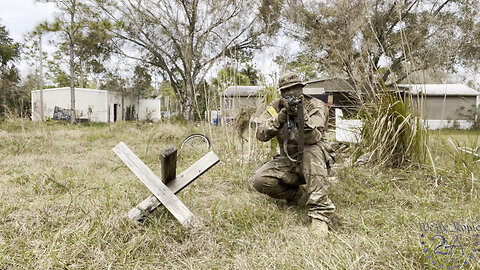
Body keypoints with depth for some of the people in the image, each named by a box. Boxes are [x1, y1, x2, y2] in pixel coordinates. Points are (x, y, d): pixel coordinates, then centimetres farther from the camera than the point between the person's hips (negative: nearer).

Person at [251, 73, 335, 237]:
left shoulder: (317, 106, -10)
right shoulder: (276, 107, 0)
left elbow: (313, 138, -25)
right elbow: (261, 135, -12)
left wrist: (302, 114, -38)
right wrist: (280, 116, -25)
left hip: (313, 162, -3)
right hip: (287, 162, 3)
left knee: (312, 150, -38)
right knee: (260, 180, -21)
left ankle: (320, 212, -35)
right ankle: (294, 193, 8)